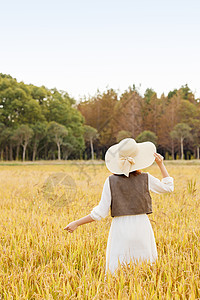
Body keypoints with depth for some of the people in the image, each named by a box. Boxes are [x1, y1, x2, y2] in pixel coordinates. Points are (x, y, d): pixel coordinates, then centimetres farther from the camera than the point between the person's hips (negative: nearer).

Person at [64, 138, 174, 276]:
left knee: (115, 270, 6)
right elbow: (168, 187, 16)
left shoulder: (111, 181, -5)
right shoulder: (146, 178, -1)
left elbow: (101, 213, -5)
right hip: (142, 227, 1)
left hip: (120, 229, -1)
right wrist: (161, 164, 20)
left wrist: (77, 223, 4)